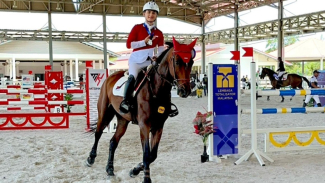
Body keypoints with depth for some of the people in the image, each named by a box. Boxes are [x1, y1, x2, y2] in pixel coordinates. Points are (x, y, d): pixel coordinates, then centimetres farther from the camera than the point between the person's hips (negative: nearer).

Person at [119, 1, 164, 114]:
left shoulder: (159, 33, 13)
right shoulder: (137, 28, 5)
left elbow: (161, 49, 9)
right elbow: (128, 44, -2)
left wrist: (158, 57, -14)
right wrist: (144, 42, -11)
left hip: (151, 61, 4)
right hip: (136, 59, -4)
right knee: (132, 77, -30)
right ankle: (125, 101, -24)